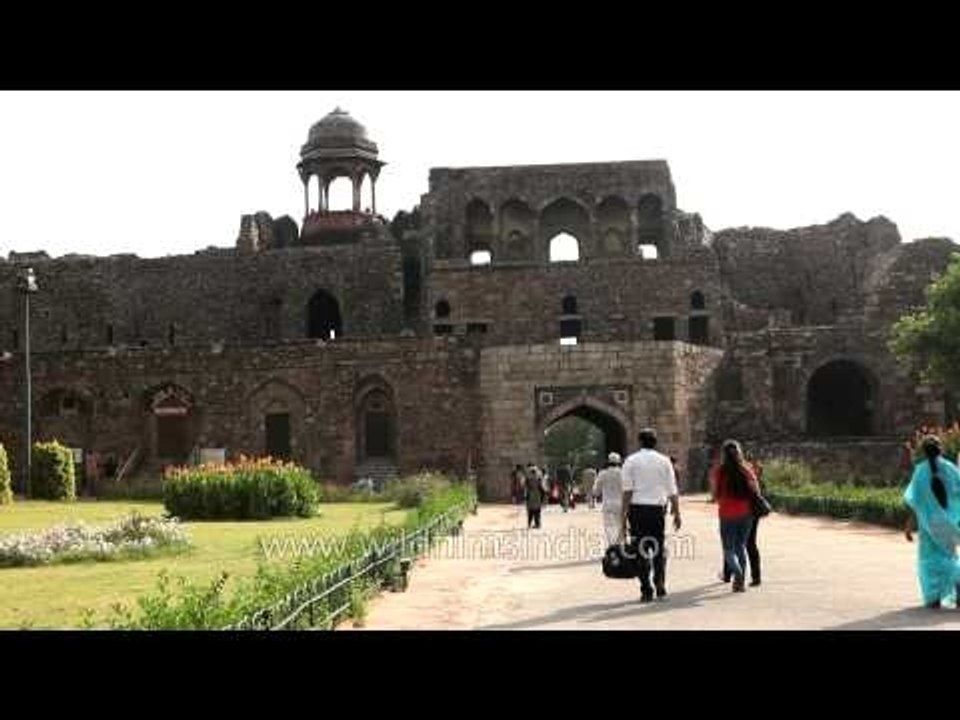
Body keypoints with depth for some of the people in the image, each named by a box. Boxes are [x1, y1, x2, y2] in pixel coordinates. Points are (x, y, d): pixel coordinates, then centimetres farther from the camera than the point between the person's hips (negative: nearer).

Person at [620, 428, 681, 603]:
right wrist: (677, 513, 11)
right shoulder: (664, 461, 8)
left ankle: (646, 591, 0)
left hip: (638, 508, -2)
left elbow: (627, 491, -5)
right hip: (658, 507, 2)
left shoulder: (631, 461, 2)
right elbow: (672, 491, 5)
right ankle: (660, 585, 6)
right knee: (659, 548, 15)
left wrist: (624, 516, -5)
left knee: (641, 550, 2)